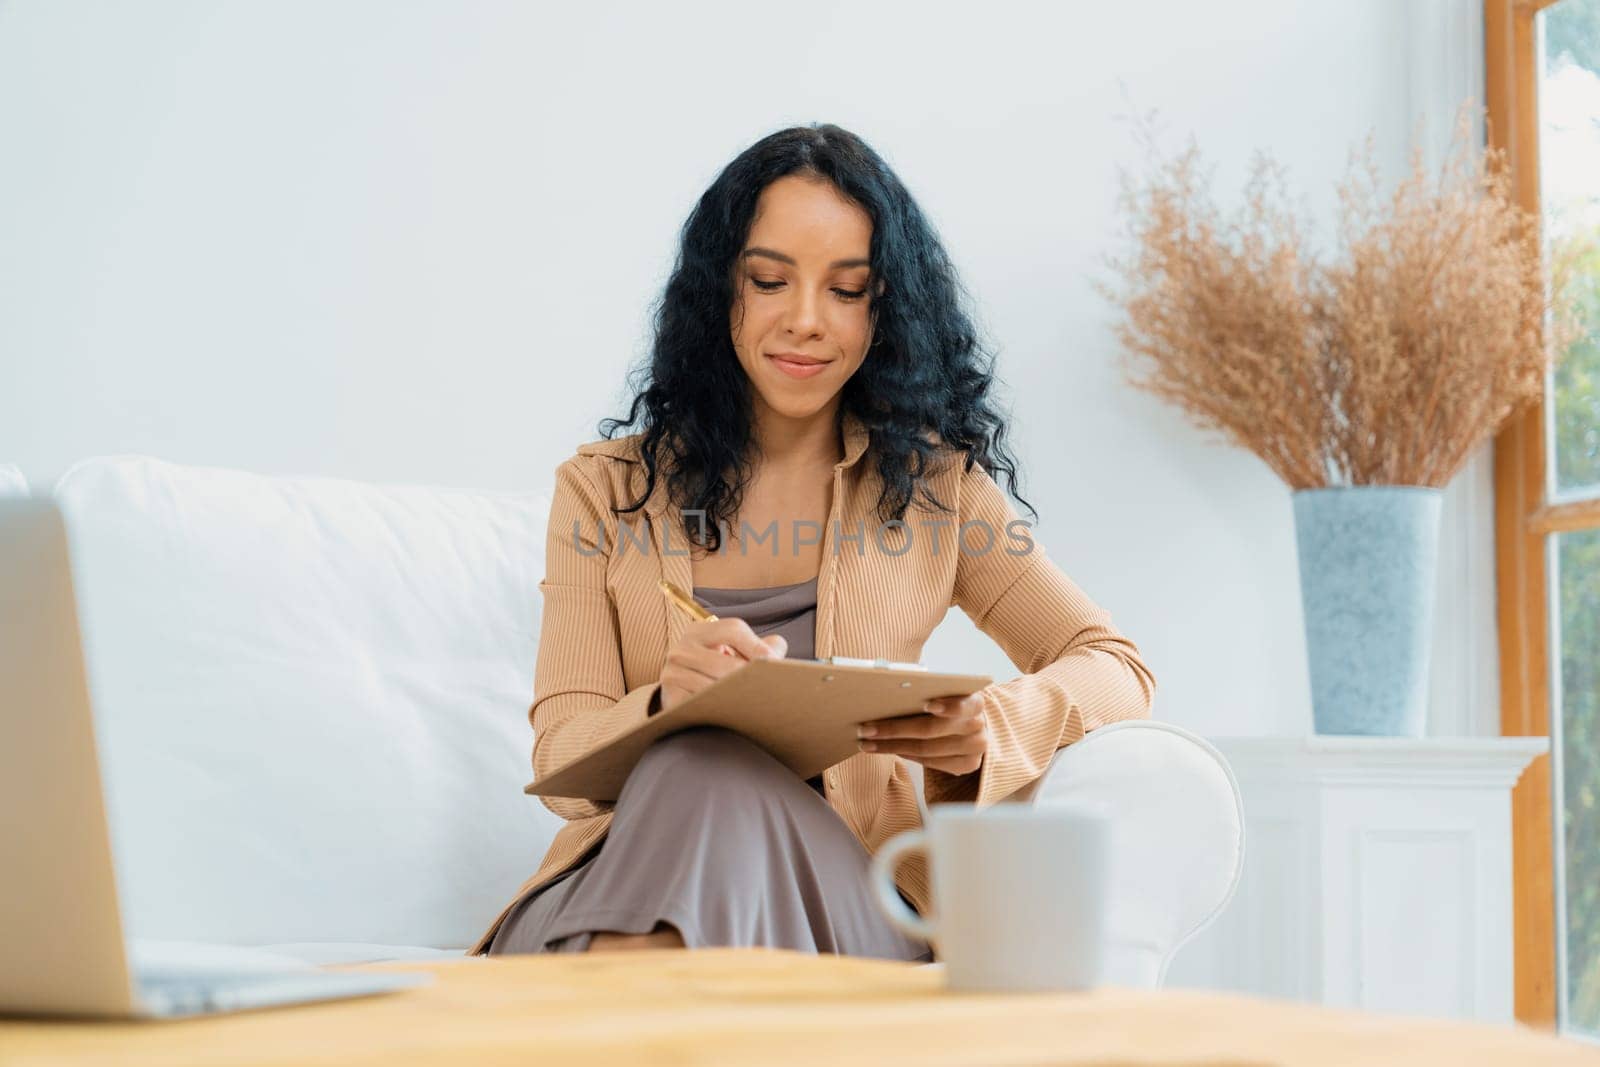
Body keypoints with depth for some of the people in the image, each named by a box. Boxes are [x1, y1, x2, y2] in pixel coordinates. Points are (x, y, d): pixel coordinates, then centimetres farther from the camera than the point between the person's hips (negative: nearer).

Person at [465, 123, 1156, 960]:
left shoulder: (932, 484, 14)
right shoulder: (604, 490, 13)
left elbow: (1118, 672, 9)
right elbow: (561, 760, 2)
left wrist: (994, 726, -15)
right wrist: (666, 704, -24)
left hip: (849, 900, 0)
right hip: (623, 888, 1)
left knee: (718, 786, -35)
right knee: (700, 765, -35)